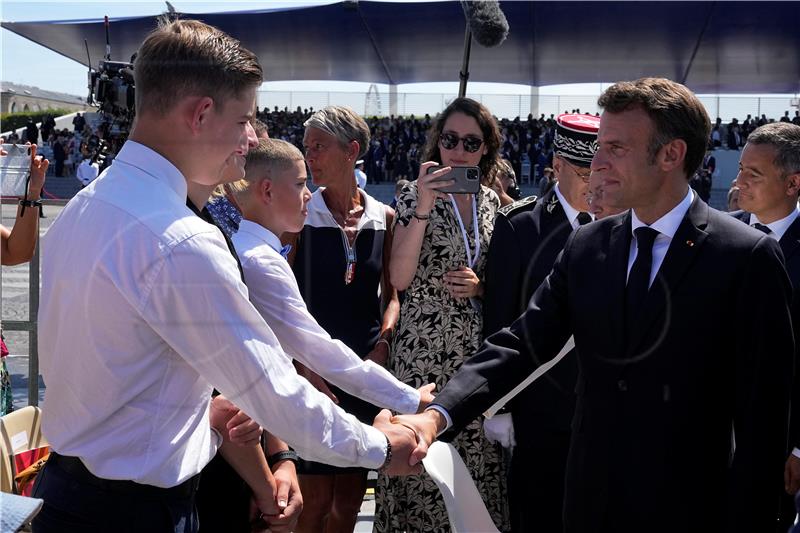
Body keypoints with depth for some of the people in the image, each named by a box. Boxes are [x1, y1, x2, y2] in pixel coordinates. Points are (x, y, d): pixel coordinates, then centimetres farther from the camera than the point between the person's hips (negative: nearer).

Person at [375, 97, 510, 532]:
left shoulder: (493, 202, 8)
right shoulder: (415, 196, -4)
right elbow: (400, 279, -14)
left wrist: (480, 286, -5)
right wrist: (423, 208, -21)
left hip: (477, 350, 4)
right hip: (423, 350, -4)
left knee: (474, 450, 6)